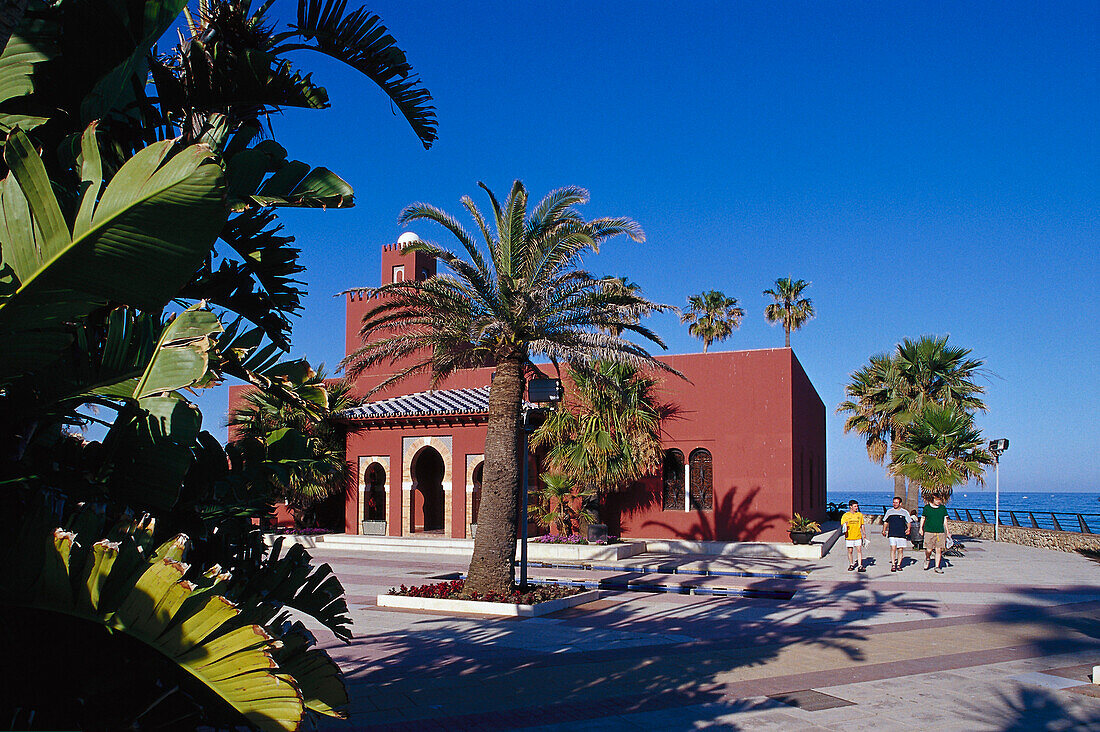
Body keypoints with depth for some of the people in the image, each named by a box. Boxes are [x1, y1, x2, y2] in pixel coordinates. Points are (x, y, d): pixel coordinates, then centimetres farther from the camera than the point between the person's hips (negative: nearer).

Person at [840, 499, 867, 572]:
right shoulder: (845, 515, 0)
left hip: (858, 536, 1)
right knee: (850, 551, 5)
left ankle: (860, 566, -4)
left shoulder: (860, 515, 8)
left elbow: (862, 525, 14)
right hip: (849, 536, -1)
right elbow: (842, 523, -3)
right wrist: (844, 526, -26)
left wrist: (864, 534, 9)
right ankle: (851, 565, 18)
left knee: (859, 550, -5)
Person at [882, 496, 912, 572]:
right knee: (893, 548, -12)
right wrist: (884, 530, 12)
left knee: (900, 550, 1)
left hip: (901, 534, 0)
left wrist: (908, 529, -5)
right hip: (892, 534, 0)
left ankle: (898, 565, 13)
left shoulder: (905, 512, 8)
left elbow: (908, 522, 12)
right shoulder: (889, 512, 11)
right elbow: (885, 522, 20)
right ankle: (893, 565, -11)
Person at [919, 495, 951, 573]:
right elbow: (923, 518, 11)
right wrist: (921, 528, 5)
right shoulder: (927, 507, 1)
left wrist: (947, 532, 13)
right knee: (929, 550, -5)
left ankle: (937, 567, 9)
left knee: (939, 550, -1)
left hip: (940, 532, 2)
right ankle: (927, 558, 28)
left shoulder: (943, 508, 7)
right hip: (929, 531, -2)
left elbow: (945, 520, 14)